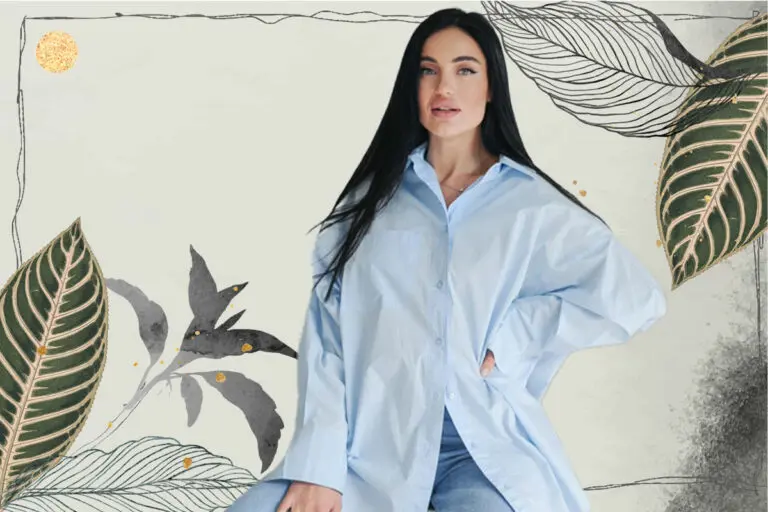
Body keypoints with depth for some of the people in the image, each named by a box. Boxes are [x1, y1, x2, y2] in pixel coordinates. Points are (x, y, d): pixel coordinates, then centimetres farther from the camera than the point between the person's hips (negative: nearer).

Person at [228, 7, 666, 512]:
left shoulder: (532, 203, 2)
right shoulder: (374, 192, 8)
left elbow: (634, 296, -7)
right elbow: (326, 327, 0)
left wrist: (507, 337, -9)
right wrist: (318, 464, -10)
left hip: (484, 446, -2)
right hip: (371, 440, 2)